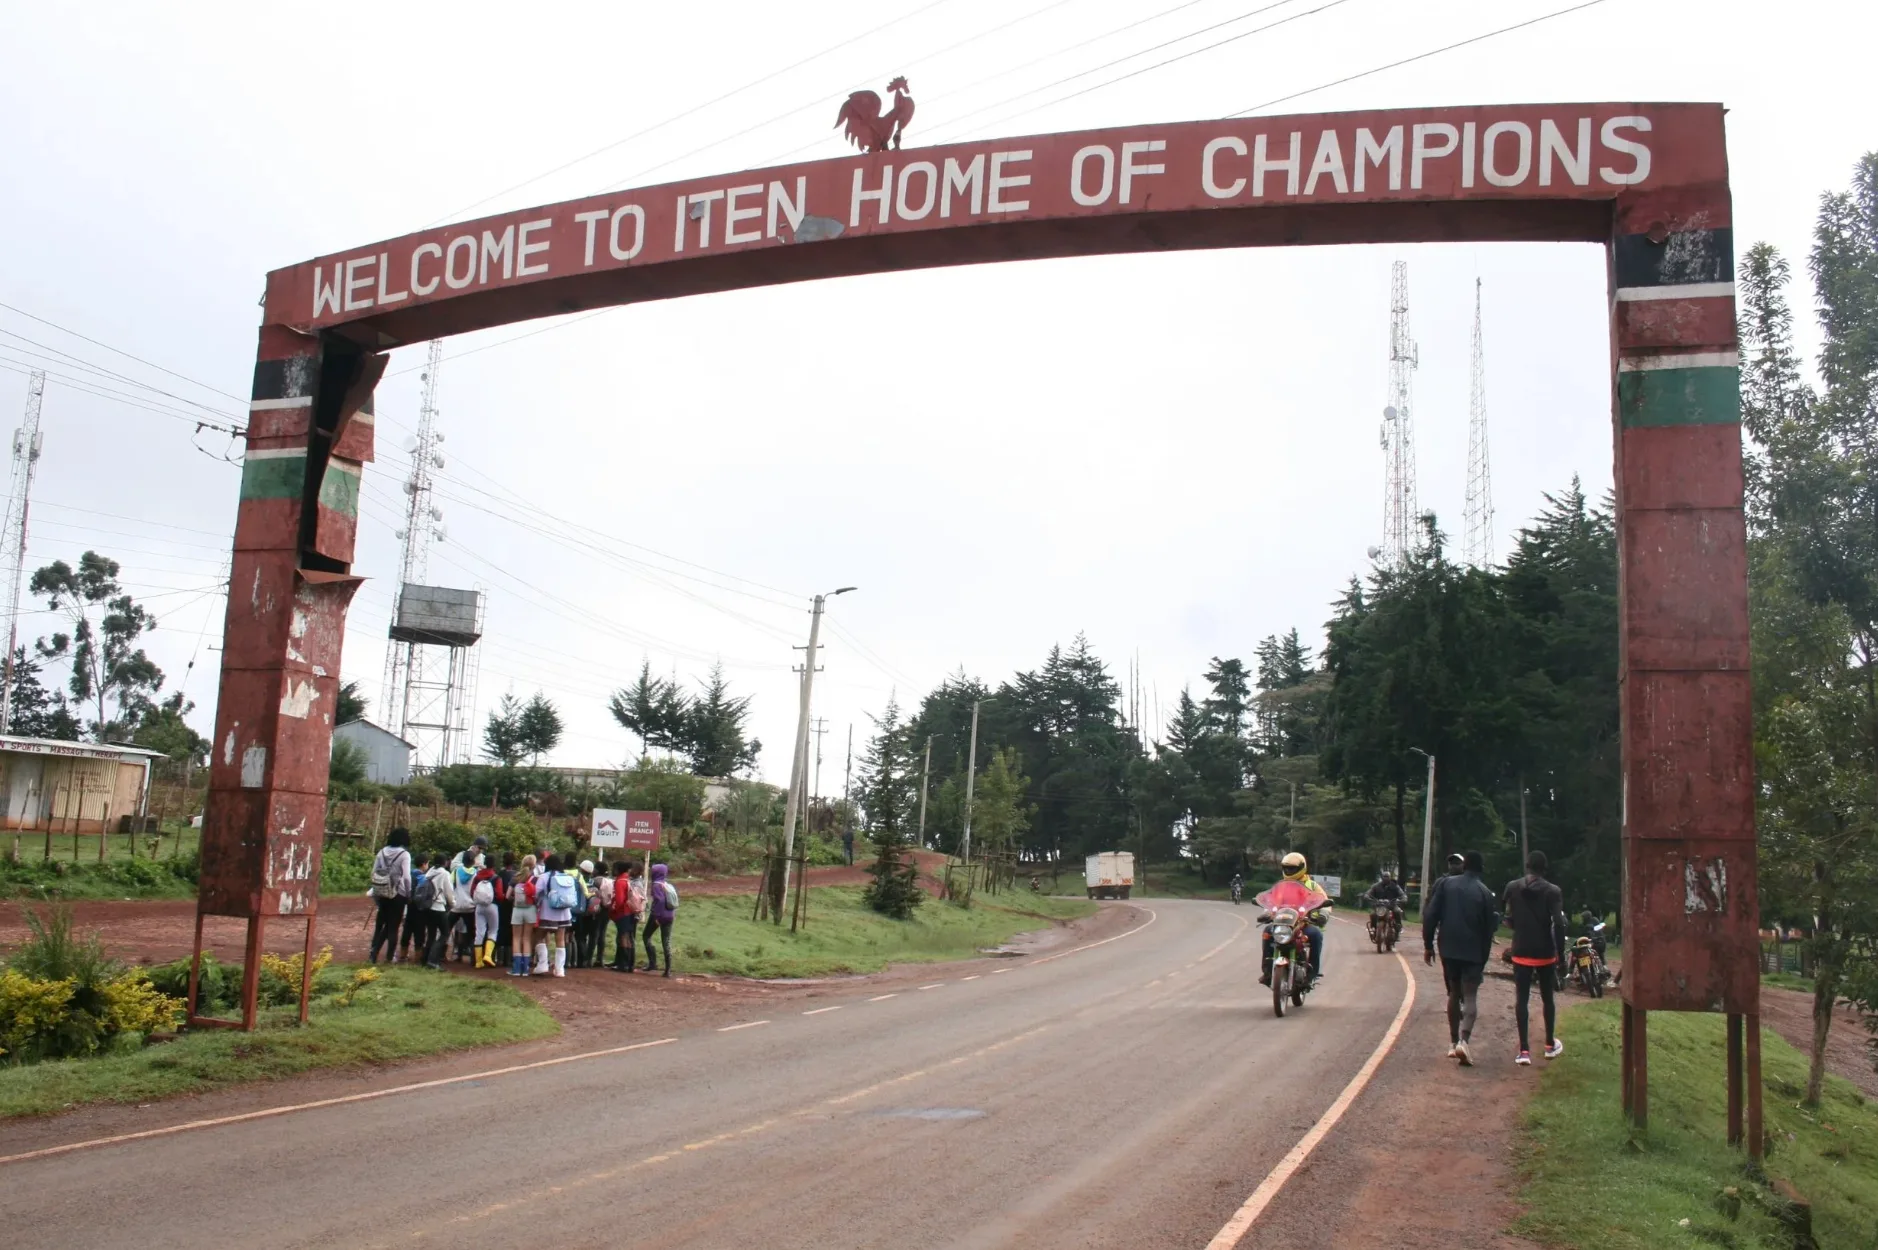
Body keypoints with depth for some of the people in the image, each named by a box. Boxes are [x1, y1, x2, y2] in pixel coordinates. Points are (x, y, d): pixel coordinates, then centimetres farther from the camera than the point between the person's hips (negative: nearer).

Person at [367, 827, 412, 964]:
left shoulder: (382, 852, 4)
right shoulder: (404, 854, -10)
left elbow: (374, 874, 6)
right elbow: (406, 877, -14)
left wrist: (375, 894, 14)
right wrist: (409, 895, -3)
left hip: (383, 894, 4)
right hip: (398, 894, -4)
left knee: (380, 924, 14)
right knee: (393, 926, 5)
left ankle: (373, 954, 8)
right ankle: (390, 956, 10)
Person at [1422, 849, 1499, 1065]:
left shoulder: (1445, 884, 1)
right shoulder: (1484, 892, 0)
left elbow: (1430, 915, -3)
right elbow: (1488, 928, 1)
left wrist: (1428, 945, 5)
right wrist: (1483, 959, 9)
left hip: (1448, 948, 2)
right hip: (1473, 951, -2)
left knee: (1454, 993, 16)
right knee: (1470, 996, -2)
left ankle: (1453, 1043, 17)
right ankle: (1464, 1040, -22)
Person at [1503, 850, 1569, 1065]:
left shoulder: (1512, 888, -2)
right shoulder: (1552, 891, -8)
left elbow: (1509, 919, 4)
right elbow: (1558, 924, -13)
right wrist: (1561, 952, -5)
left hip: (1521, 952, 1)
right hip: (1545, 952, 0)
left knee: (1521, 999, 1)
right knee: (1547, 998, 16)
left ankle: (1524, 1050, -6)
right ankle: (1550, 1045, 27)